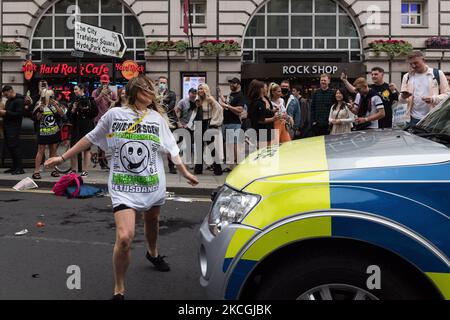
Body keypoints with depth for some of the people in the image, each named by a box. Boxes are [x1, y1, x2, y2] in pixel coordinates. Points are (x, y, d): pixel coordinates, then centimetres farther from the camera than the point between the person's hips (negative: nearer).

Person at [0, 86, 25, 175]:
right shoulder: (9, 101, 19)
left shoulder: (19, 101, -10)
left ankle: (20, 168, -8)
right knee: (9, 146, 9)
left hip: (14, 127, -9)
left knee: (14, 146, -11)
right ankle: (15, 167, 15)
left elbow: (19, 114, -19)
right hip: (7, 127, 9)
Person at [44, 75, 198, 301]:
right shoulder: (114, 114, -4)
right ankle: (119, 290, 1)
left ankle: (153, 253, 59)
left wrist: (185, 173, 10)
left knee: (152, 222, 24)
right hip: (123, 187, -3)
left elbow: (171, 149, 10)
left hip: (153, 184, 4)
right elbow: (91, 138, 6)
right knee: (124, 238, -18)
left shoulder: (157, 118, 3)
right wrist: (63, 158, 9)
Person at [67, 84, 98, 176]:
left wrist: (87, 109, -17)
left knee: (86, 149, 2)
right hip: (76, 127, 4)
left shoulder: (90, 100, -1)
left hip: (87, 127, -4)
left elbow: (95, 113, -5)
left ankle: (85, 170, 8)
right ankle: (73, 169, 11)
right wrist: (73, 109, -8)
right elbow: (68, 116, 8)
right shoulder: (74, 101, 10)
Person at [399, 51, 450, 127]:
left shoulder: (438, 74, 4)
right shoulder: (407, 77, 14)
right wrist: (403, 97, -11)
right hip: (414, 119, 3)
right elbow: (401, 100, 14)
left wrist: (433, 99, -17)